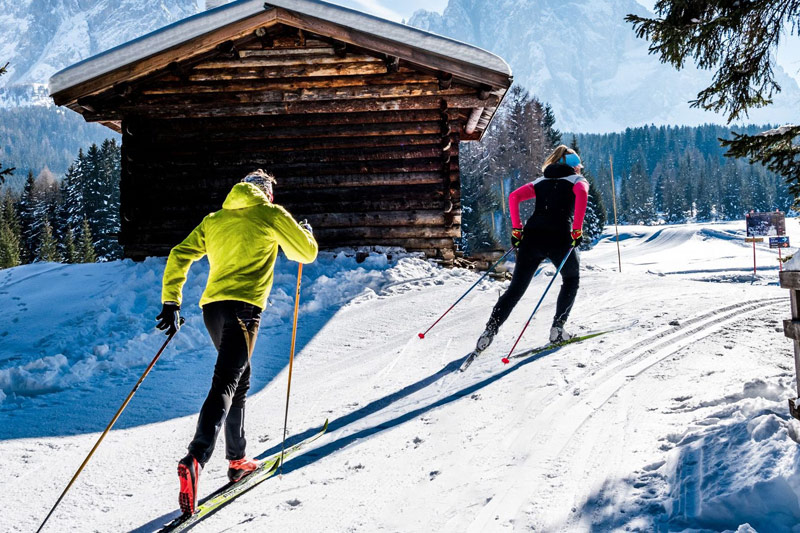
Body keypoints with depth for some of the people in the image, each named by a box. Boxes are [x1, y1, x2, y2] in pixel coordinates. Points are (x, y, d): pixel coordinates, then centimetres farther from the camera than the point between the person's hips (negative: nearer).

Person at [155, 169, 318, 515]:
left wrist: (171, 302, 11)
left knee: (239, 379, 21)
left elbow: (179, 256, 12)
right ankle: (195, 460, -33)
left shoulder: (214, 219, 21)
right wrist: (306, 232, 34)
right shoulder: (271, 214, 8)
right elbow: (306, 253, 13)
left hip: (212, 306, 6)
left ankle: (237, 460, 25)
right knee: (224, 384, -15)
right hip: (243, 306, -6)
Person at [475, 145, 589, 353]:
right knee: (571, 279, 23)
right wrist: (577, 230, -11)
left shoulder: (541, 182, 26)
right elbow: (582, 194, -11)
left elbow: (514, 196, 10)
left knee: (516, 288, 8)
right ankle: (557, 329, 15)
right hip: (559, 238, -3)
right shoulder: (578, 180, 15)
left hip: (531, 236, 3)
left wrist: (516, 229, 9)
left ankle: (490, 331, -4)